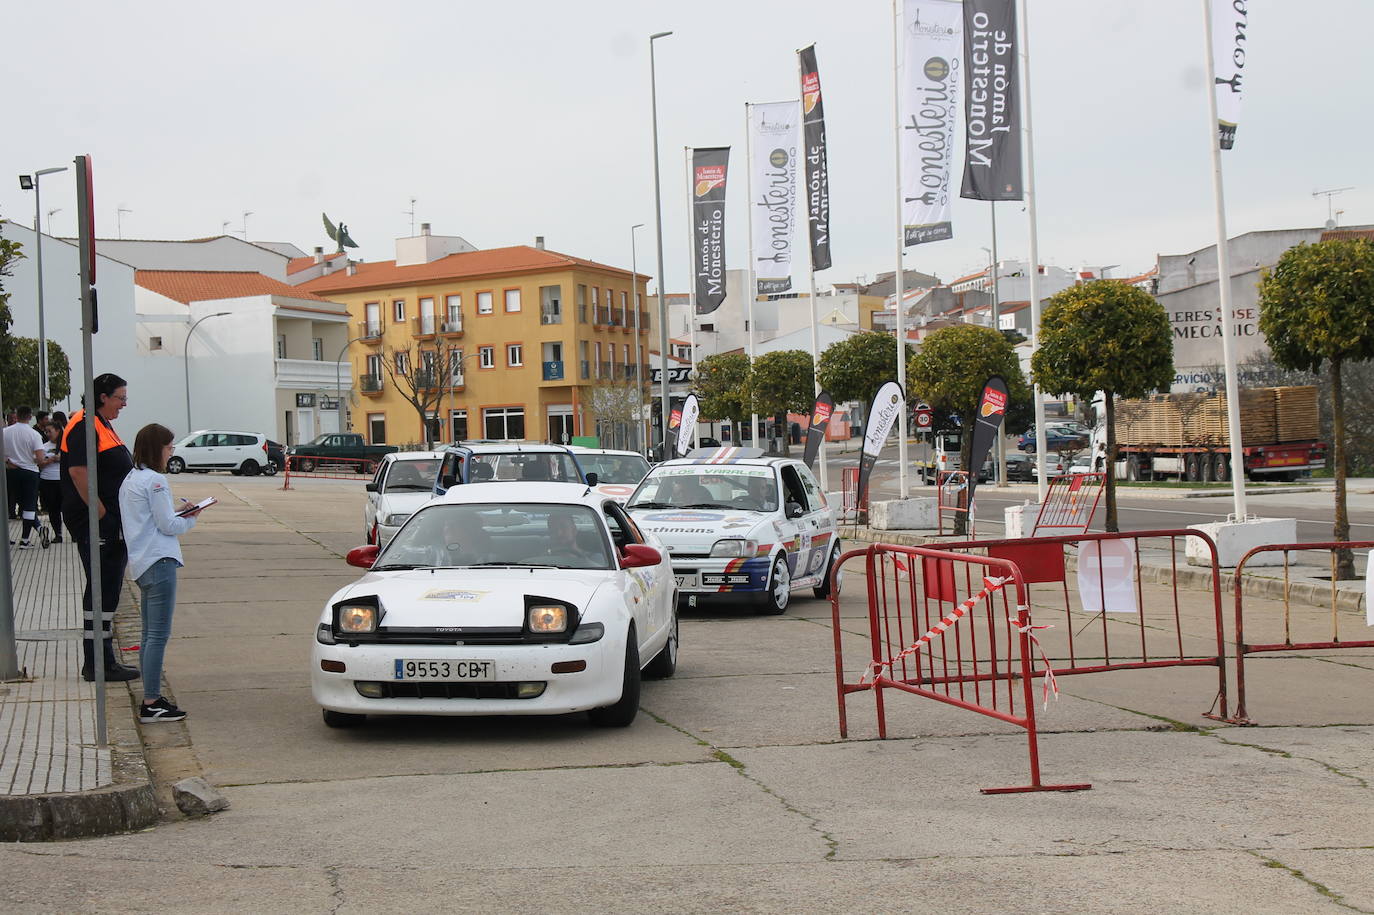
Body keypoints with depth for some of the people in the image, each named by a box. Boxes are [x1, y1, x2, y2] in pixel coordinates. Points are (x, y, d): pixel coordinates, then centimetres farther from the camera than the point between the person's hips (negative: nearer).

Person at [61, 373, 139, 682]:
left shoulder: (104, 426, 19)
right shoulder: (84, 426, -14)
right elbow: (78, 471, -24)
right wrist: (101, 513, -22)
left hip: (112, 523, 10)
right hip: (97, 525, -10)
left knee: (107, 590, 13)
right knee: (102, 591, -7)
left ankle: (102, 661, 20)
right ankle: (97, 664, -3)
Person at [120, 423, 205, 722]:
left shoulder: (129, 479, 16)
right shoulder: (155, 480, -12)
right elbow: (168, 525, -12)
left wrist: (181, 515, 11)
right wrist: (191, 519, 5)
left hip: (141, 563, 10)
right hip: (159, 562, -10)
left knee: (150, 635, 14)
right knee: (159, 635, -9)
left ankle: (151, 697, 19)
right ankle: (151, 703, -9)